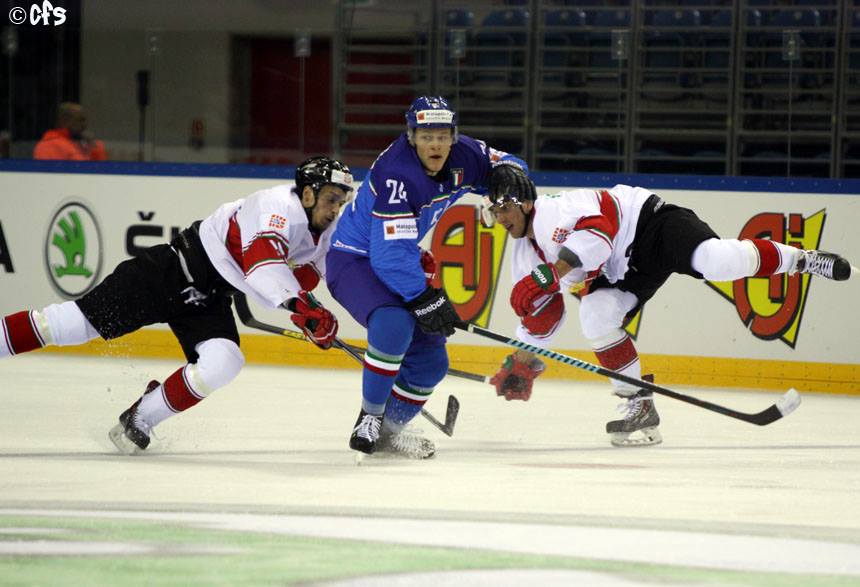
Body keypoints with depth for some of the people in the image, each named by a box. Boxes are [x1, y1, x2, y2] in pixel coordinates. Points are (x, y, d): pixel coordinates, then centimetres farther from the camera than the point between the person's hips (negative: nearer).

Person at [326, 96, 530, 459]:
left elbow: (503, 163, 9)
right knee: (394, 323, -35)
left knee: (431, 360, 4)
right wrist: (425, 300, -36)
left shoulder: (461, 156, -9)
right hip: (354, 259, -8)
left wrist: (508, 175, -15)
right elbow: (391, 254, -34)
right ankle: (369, 418, -20)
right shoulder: (396, 175, -31)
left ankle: (386, 429, 22)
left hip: (403, 265, 8)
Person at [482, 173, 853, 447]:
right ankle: (640, 407, -9)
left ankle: (802, 260, -11)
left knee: (716, 259, -33)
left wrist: (548, 275, -41)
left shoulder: (551, 211, -19)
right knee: (596, 316, -17)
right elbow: (541, 316, 20)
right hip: (625, 272, 8)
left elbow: (597, 230, -38)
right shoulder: (525, 255, 10)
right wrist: (520, 366, 17)